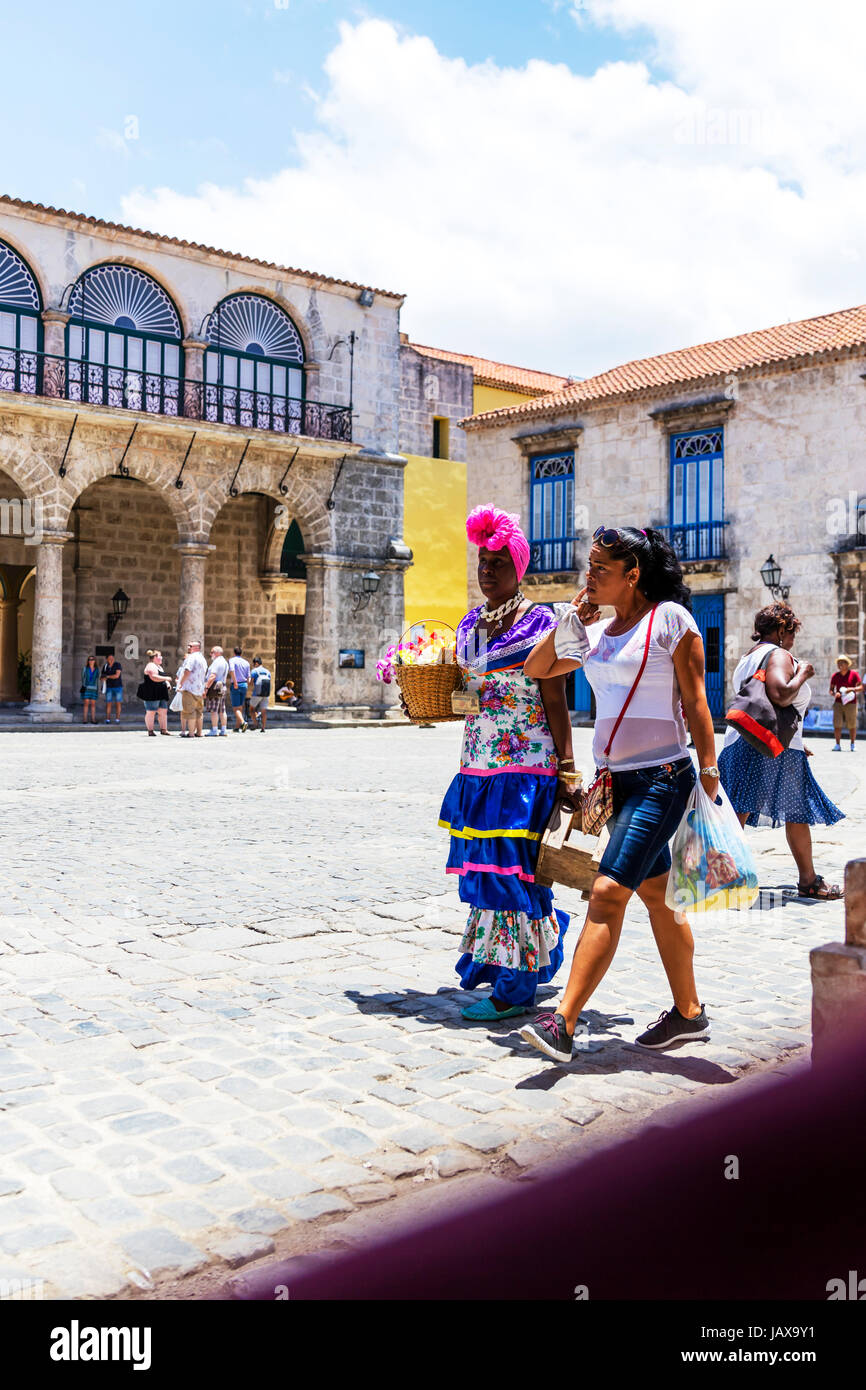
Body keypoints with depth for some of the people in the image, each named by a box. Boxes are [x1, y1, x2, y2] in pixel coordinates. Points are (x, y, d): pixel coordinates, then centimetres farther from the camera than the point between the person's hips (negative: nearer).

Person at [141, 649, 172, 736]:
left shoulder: (160, 666, 20)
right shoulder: (151, 666, -12)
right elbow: (154, 677, -24)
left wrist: (167, 683, 12)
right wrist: (166, 678, -19)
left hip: (161, 694, 10)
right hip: (151, 694, -10)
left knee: (163, 711, 7)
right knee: (151, 712, -4)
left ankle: (163, 729, 12)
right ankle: (150, 731, -1)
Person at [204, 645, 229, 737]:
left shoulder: (217, 661, -12)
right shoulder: (225, 662, 20)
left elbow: (212, 676, -21)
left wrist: (206, 688, -21)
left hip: (214, 687, -10)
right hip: (222, 687, 10)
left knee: (213, 710, -9)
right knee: (222, 710, 9)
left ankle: (214, 730, -11)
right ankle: (223, 730, 10)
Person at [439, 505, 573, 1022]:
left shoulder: (538, 621, -7)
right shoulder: (470, 624, 13)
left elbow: (556, 701, -10)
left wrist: (566, 765, -14)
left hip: (526, 766, -7)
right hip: (478, 763, 7)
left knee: (511, 865, -5)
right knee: (486, 863, 12)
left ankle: (515, 987, 5)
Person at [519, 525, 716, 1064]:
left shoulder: (670, 617, -6)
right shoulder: (599, 632, 13)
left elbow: (695, 702, -8)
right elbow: (537, 668, 16)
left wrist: (709, 777, -11)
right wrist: (573, 619, 6)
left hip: (662, 778, -7)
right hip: (616, 779, 8)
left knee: (609, 893, -15)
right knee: (656, 894, 15)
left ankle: (563, 1024, -16)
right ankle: (689, 1013, 28)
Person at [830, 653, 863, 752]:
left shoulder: (854, 674, 0)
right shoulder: (835, 675, 6)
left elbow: (861, 688, -1)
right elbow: (831, 690, 9)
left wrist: (852, 689, -20)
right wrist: (834, 694, -13)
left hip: (851, 703, -2)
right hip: (838, 703, 2)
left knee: (852, 726, 3)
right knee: (837, 724, -8)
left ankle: (852, 745, 19)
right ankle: (838, 745, 0)